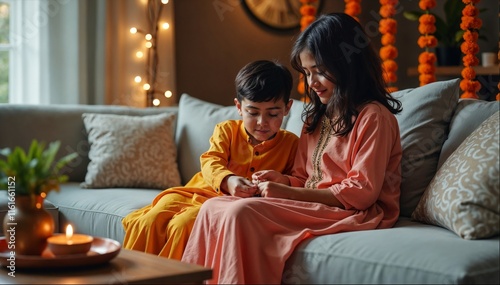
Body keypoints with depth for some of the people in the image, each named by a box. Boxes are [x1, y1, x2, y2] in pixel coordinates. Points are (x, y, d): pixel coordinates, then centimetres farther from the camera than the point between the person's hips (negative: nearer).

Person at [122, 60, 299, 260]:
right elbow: (210, 162, -6)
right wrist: (227, 181, -29)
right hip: (201, 191, 4)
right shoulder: (226, 130, 9)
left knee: (183, 224, -30)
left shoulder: (291, 143, 5)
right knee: (153, 219, -19)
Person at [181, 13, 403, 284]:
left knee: (242, 211, -26)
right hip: (313, 206, 8)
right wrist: (283, 181, -6)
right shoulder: (317, 116, 20)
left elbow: (361, 193, -14)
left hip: (354, 215, -8)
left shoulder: (372, 116, -7)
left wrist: (288, 193, -15)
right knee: (213, 207, -10)